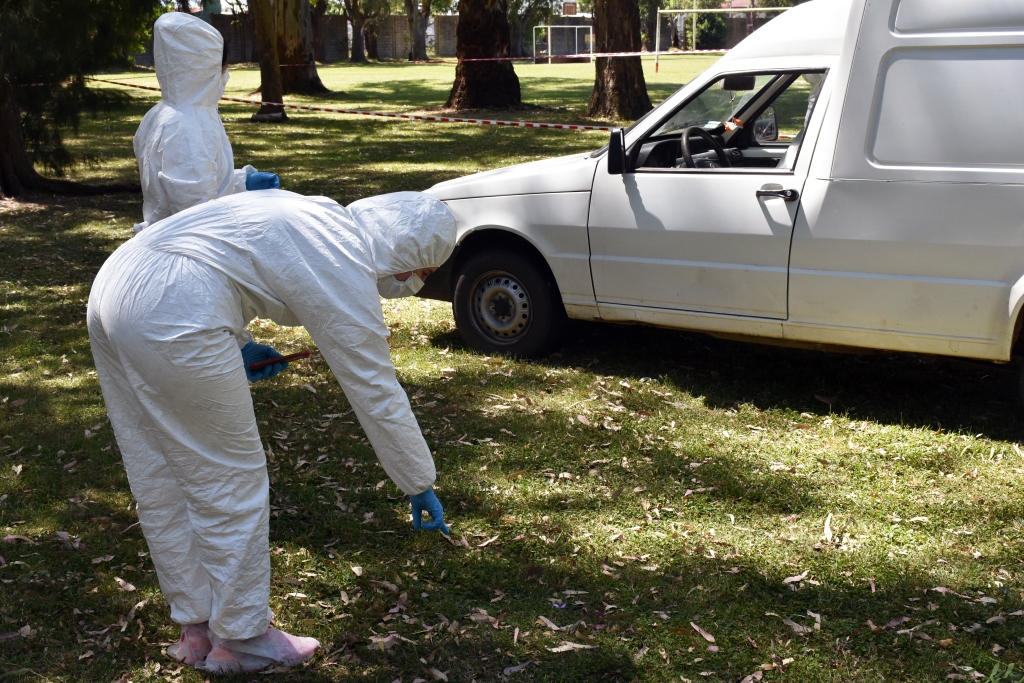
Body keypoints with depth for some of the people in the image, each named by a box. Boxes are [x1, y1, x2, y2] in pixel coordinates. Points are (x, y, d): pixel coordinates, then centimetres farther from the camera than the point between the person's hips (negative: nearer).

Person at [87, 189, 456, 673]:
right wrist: (420, 486, 8)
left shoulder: (318, 215, 19)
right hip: (171, 320, -10)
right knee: (230, 484, 6)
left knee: (162, 485, 17)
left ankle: (197, 629, 31)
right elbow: (377, 393, -1)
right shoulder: (346, 270, -5)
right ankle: (240, 638, 20)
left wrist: (238, 343, 19)